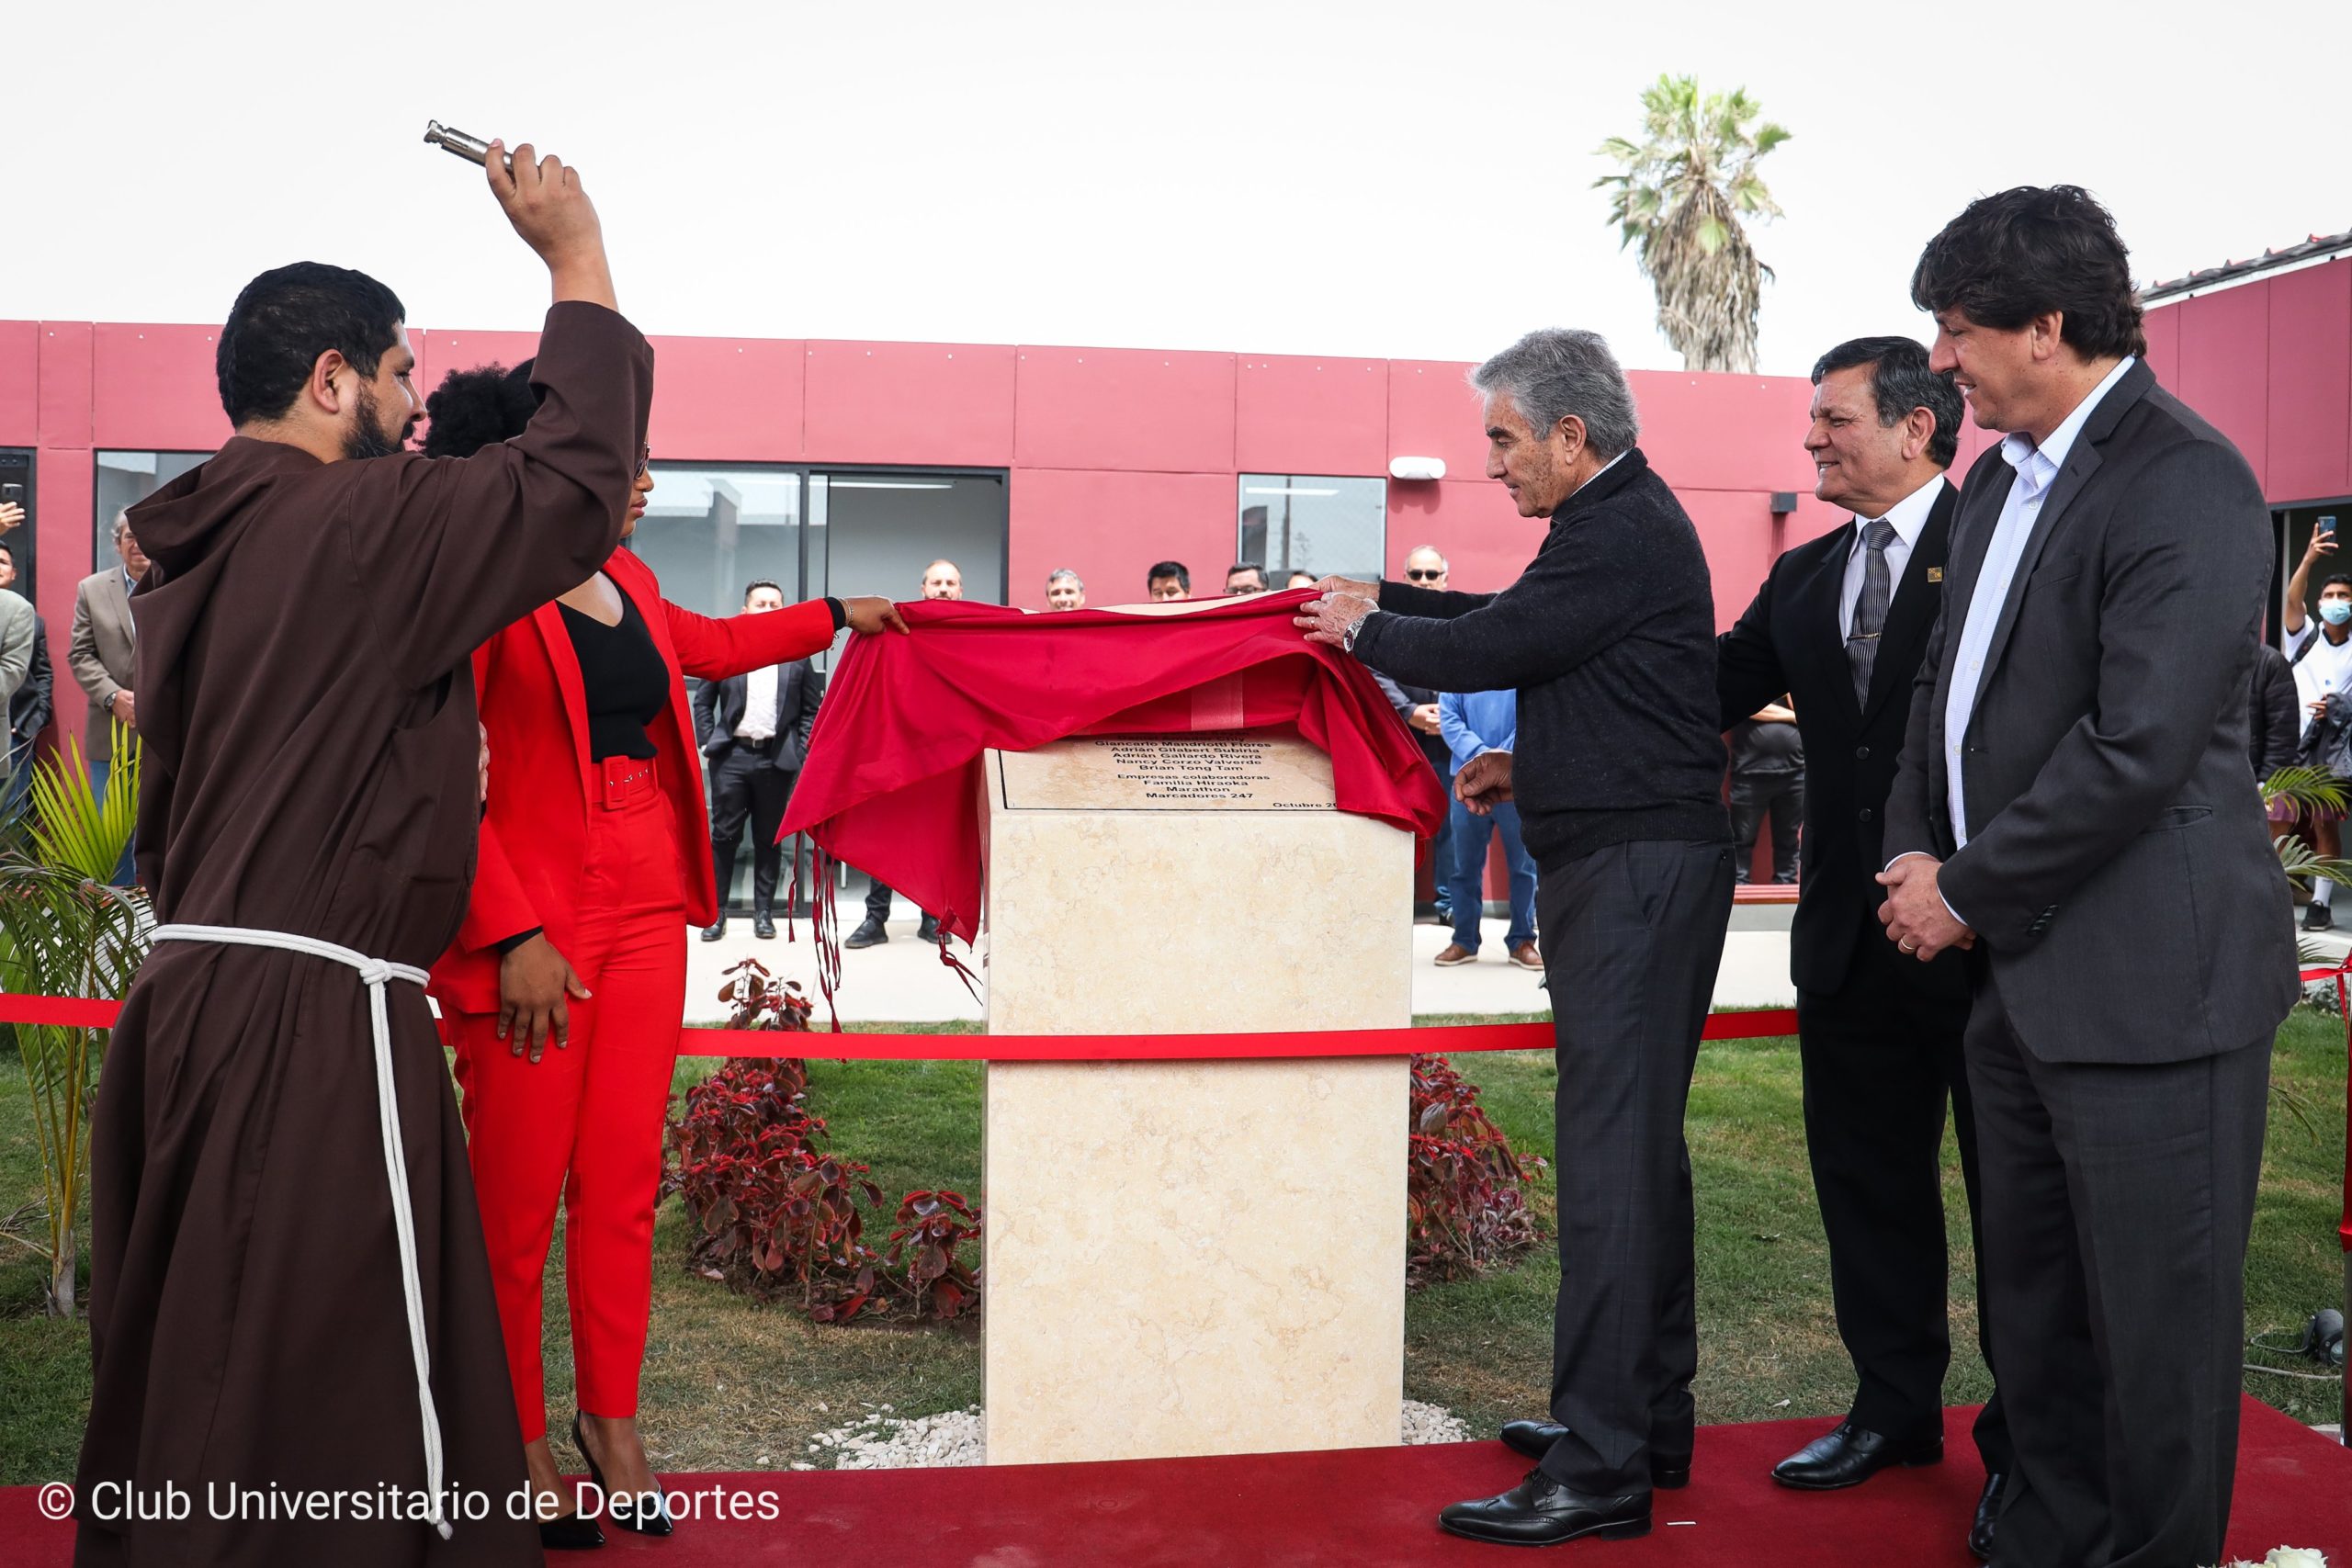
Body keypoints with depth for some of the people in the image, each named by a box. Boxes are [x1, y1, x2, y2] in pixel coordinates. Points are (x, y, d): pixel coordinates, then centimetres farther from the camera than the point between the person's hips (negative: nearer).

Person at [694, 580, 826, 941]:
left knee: (769, 839, 6)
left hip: (777, 759, 0)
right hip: (732, 755, 0)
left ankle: (764, 912, 14)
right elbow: (702, 701, 10)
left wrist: (800, 752, 0)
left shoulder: (798, 656, 7)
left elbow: (811, 710, 9)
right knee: (724, 835, 1)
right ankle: (715, 911, 8)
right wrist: (708, 744, 2)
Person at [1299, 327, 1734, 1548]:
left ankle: (1601, 1470, -5)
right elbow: (1516, 618, 27)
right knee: (1637, 1144, 15)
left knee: (1611, 1156, -10)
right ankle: (1648, 1415, 26)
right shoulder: (1624, 520, 17)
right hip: (1629, 864, 11)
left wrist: (1366, 630, 1)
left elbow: (1489, 648, -15)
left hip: (1635, 873, -11)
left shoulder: (1622, 533, -15)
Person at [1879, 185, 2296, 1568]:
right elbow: (1950, 681, 20)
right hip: (2020, 977, 9)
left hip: (2148, 984, -9)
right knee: (2035, 1303, 19)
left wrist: (1967, 893, -14)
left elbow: (2137, 746, -22)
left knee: (2157, 1324, 4)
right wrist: (1915, 848, 4)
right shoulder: (2002, 481, 14)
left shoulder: (2186, 483, -16)